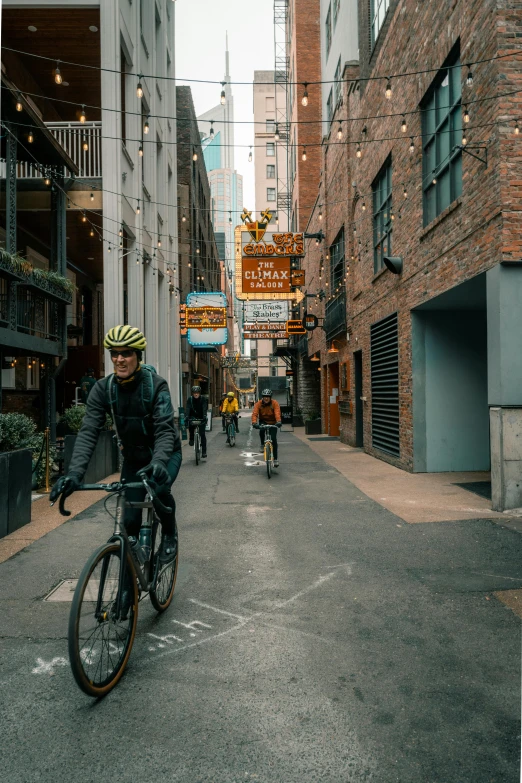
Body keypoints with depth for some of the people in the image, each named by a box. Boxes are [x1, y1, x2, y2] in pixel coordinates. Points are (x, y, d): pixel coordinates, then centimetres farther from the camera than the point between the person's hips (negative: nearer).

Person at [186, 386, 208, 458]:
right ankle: (191, 439, -2)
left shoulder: (203, 399, -10)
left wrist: (204, 416, -40)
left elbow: (204, 408, -23)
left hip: (201, 418, -2)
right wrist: (187, 416, -34)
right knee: (190, 425, -30)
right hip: (193, 417, 2)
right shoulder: (190, 399, -6)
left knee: (202, 434, -9)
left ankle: (204, 452, -6)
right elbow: (188, 408, -17)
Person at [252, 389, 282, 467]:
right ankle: (262, 444, -6)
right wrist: (254, 422, -44)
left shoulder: (275, 403, -17)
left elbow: (277, 413, -31)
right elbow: (254, 413, -25)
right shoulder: (258, 404, -13)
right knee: (261, 430, -34)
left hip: (272, 423, -1)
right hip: (263, 421, 1)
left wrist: (278, 421, -50)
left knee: (274, 439, -10)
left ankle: (275, 459, 0)